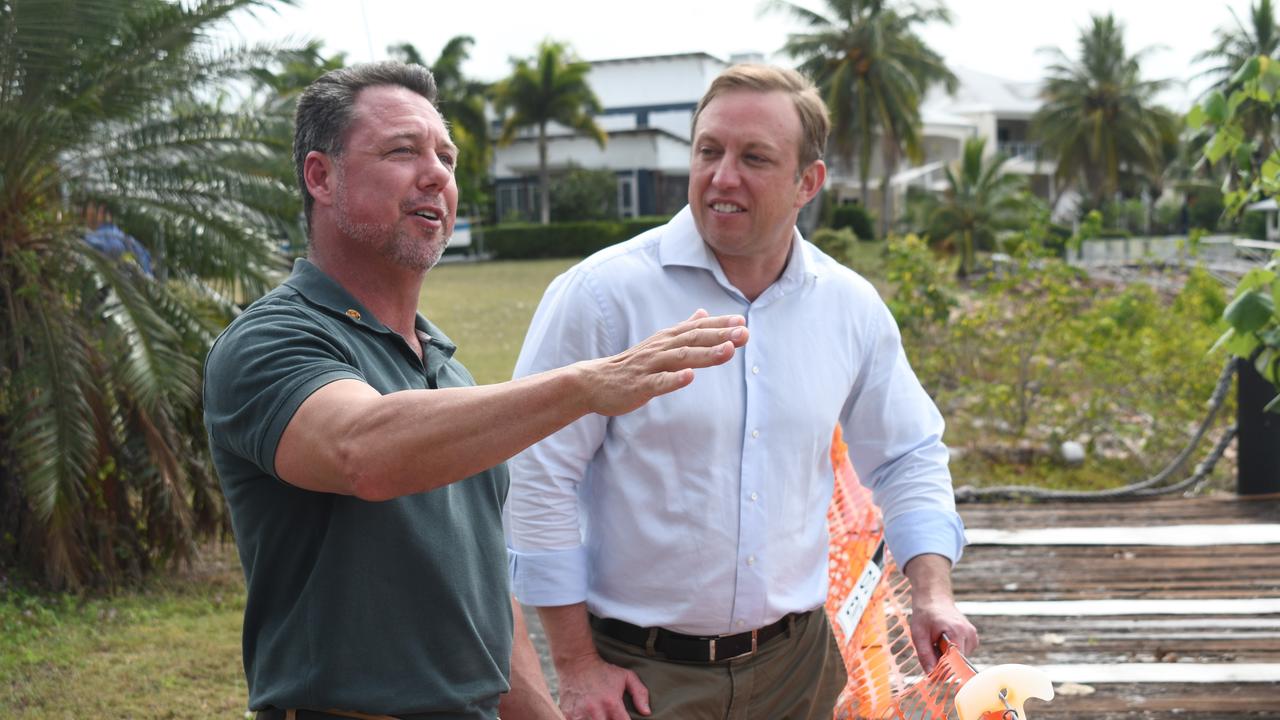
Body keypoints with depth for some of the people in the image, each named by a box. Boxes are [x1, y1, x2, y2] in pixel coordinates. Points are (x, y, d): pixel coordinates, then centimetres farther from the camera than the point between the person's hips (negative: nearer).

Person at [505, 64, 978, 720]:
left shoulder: (852, 307, 2)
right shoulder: (603, 292, -12)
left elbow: (907, 457, 15)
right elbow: (537, 481, -10)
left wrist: (931, 591, -1)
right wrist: (577, 667, -10)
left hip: (795, 662, 4)